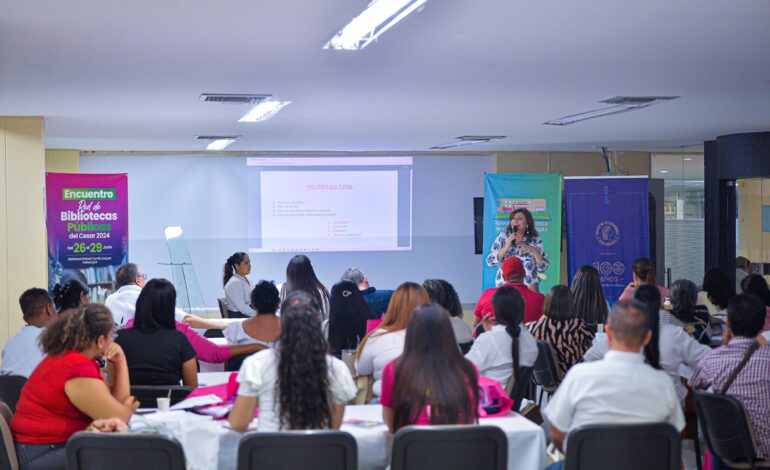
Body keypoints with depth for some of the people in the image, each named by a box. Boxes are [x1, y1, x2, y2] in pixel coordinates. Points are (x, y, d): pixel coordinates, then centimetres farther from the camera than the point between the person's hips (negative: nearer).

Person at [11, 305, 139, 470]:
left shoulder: (70, 355, 10)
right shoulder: (80, 370, -22)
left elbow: (117, 400, 8)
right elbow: (118, 418, -18)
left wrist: (119, 361, 1)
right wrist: (128, 408, 2)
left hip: (62, 445, 10)